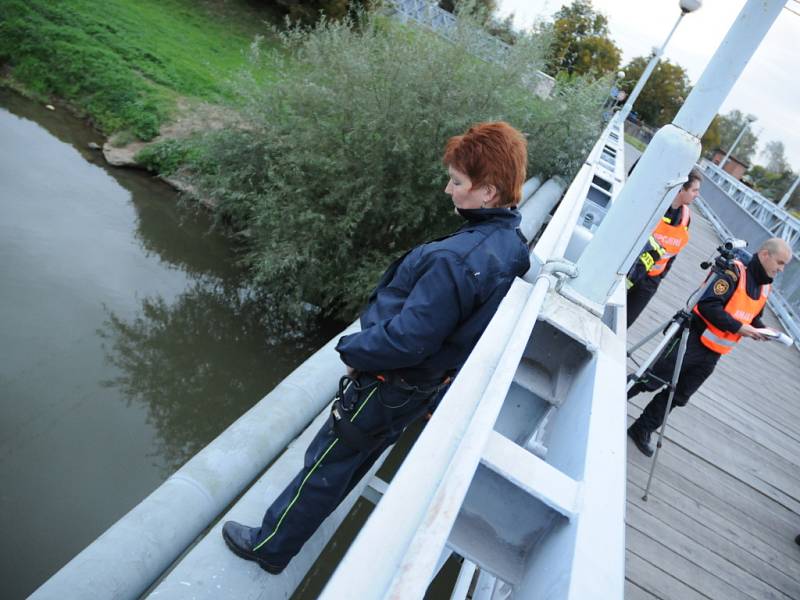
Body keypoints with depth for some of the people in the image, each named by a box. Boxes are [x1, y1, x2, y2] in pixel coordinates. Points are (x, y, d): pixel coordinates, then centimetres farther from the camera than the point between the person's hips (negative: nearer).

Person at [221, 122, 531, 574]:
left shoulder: (457, 260, -35)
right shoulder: (512, 244, -5)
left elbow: (405, 339, -31)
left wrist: (352, 348, -12)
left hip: (388, 388, -9)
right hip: (428, 386, 9)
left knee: (326, 465, 13)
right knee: (354, 461, 29)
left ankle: (271, 547, 36)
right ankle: (304, 516, 54)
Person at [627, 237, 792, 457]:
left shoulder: (764, 288, 13)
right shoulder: (733, 272, -14)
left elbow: (752, 318, 24)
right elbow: (707, 305, -23)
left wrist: (763, 331, 4)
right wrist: (738, 328, -21)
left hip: (712, 356, 8)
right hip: (693, 340, -8)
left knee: (679, 396, 9)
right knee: (652, 380, -4)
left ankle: (642, 430, 19)